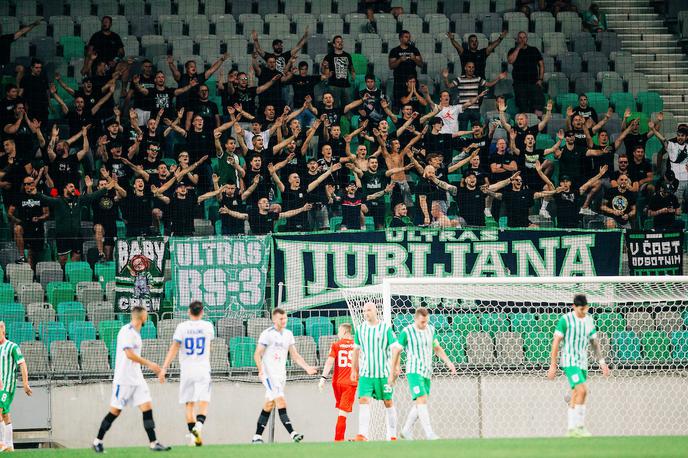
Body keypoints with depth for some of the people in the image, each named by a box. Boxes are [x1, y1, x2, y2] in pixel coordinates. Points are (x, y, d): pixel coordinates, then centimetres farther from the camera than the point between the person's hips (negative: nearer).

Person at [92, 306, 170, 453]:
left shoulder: (136, 333, 14)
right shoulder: (126, 331, -14)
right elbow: (129, 354, -23)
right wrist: (149, 364, -19)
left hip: (136, 379, 8)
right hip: (124, 379, -8)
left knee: (147, 407, -3)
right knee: (115, 411, -1)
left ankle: (153, 443, -6)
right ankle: (98, 441, 13)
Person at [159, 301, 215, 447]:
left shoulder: (182, 327, -4)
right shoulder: (208, 326, 0)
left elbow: (174, 348, -10)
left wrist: (164, 368, -9)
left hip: (186, 370, 0)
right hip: (203, 369, 0)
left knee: (189, 405, 8)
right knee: (203, 403, -1)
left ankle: (192, 434, 5)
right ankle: (198, 425, -27)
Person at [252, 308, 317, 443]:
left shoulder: (288, 334, 13)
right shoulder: (267, 334, -8)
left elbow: (295, 355, 16)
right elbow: (257, 354, -9)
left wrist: (307, 367, 4)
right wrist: (261, 370, -23)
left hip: (281, 374, 7)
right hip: (269, 374, -7)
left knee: (269, 404, 9)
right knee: (281, 401, -17)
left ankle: (257, 436, 14)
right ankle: (292, 433, -26)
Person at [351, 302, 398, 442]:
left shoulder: (386, 328, -3)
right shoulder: (360, 329, 8)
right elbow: (356, 350, 18)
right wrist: (354, 370, 16)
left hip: (383, 373, -2)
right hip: (365, 373, 2)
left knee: (388, 403, 6)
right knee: (363, 401, -13)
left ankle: (392, 435, 16)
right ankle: (362, 434, -21)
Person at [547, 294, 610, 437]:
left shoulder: (589, 320, 9)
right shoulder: (566, 320, -9)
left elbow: (594, 342, 17)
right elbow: (556, 342, -8)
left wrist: (602, 362, 10)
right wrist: (552, 365, -10)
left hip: (582, 363, 6)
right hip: (569, 361, -6)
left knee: (575, 398, 8)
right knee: (582, 390, -21)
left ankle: (572, 430, 13)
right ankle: (579, 427, -19)